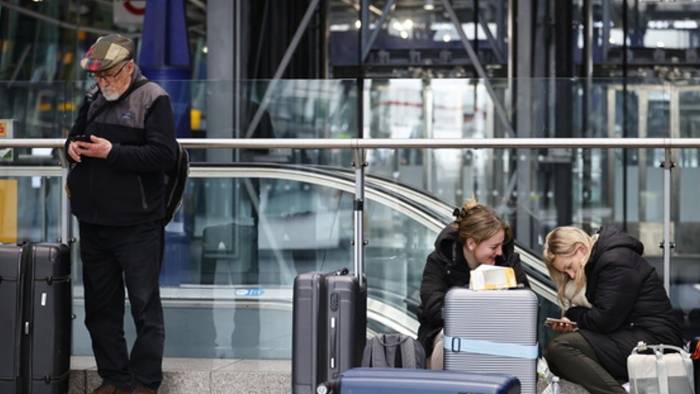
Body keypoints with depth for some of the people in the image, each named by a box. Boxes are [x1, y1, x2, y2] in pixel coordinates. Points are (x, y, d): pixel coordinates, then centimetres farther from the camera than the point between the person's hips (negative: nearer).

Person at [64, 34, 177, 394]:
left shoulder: (153, 99, -8)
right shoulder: (94, 100, 12)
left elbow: (165, 155, -17)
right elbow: (75, 135, 24)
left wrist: (112, 152, -21)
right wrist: (72, 146, 0)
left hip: (136, 225, -7)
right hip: (93, 222, 7)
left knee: (145, 306, 0)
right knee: (100, 307, 12)